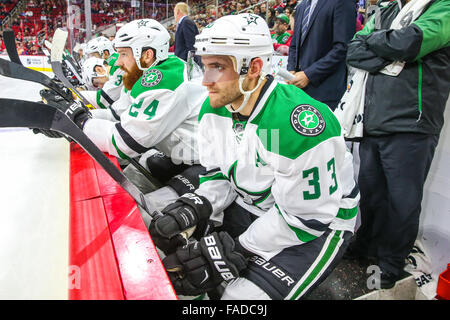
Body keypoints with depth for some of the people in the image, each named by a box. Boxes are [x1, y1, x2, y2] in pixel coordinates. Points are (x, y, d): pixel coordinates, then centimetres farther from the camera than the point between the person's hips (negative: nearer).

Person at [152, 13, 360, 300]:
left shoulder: (299, 124, -31)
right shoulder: (214, 110, -5)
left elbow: (307, 217, -24)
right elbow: (218, 173, 6)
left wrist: (237, 249, -20)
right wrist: (197, 207, -14)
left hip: (319, 224, -6)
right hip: (251, 207, 7)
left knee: (245, 295, -21)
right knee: (176, 264, -1)